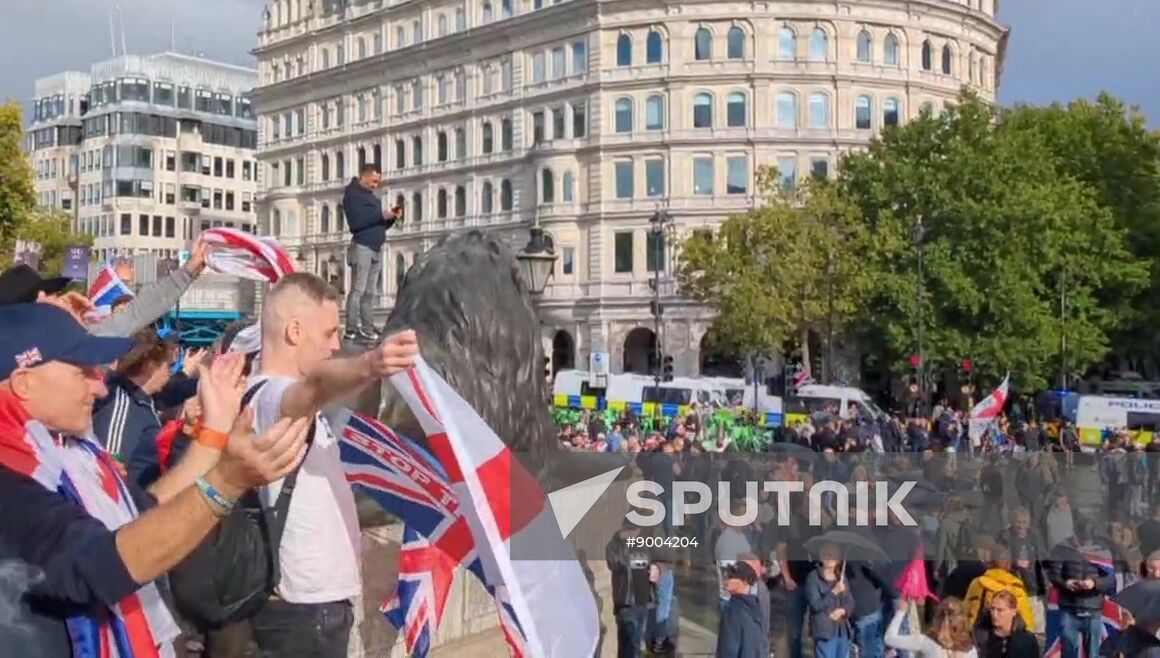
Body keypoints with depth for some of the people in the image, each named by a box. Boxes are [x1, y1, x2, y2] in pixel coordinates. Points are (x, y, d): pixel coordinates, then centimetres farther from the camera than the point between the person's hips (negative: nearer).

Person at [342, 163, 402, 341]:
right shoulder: (352, 194, -2)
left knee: (369, 292, 5)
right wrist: (381, 215, -16)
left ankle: (367, 328, 6)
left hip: (376, 248, 8)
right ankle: (352, 329, -11)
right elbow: (356, 222, -15)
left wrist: (391, 218, 4)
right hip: (362, 247, -8)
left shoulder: (373, 197, 22)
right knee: (358, 290, -10)